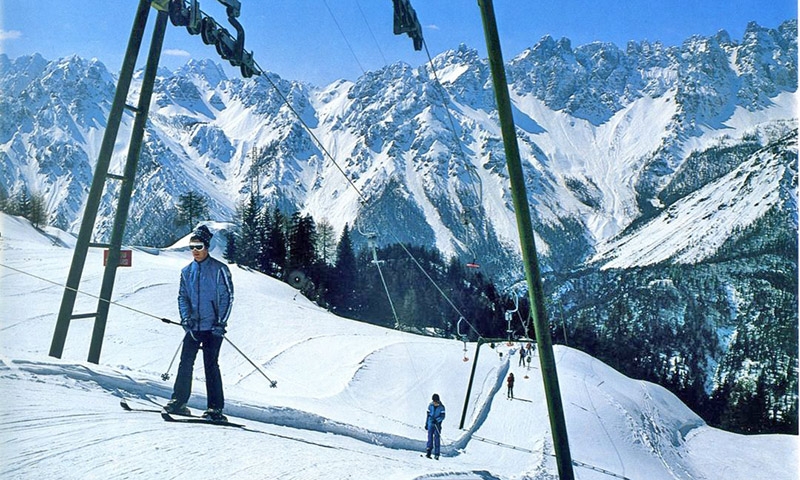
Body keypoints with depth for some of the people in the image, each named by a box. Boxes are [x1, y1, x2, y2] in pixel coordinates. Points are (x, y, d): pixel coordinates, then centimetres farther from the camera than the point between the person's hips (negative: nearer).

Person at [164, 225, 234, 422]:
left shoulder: (219, 269, -4)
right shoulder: (187, 271, 11)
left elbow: (228, 297, -6)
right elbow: (182, 297, 13)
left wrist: (221, 322, -13)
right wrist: (185, 317, -4)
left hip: (213, 327, -4)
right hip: (193, 326, 5)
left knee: (211, 365, -4)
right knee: (185, 363, 4)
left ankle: (216, 408, 1)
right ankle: (178, 401, 16)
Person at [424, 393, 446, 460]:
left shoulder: (441, 407, -4)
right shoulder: (430, 406, 5)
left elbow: (443, 416, -9)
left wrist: (437, 420, -24)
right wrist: (426, 424, 16)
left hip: (437, 424, -2)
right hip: (430, 424, 2)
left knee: (437, 438, -2)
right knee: (430, 437, -7)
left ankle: (436, 454, 2)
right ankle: (428, 452, -10)